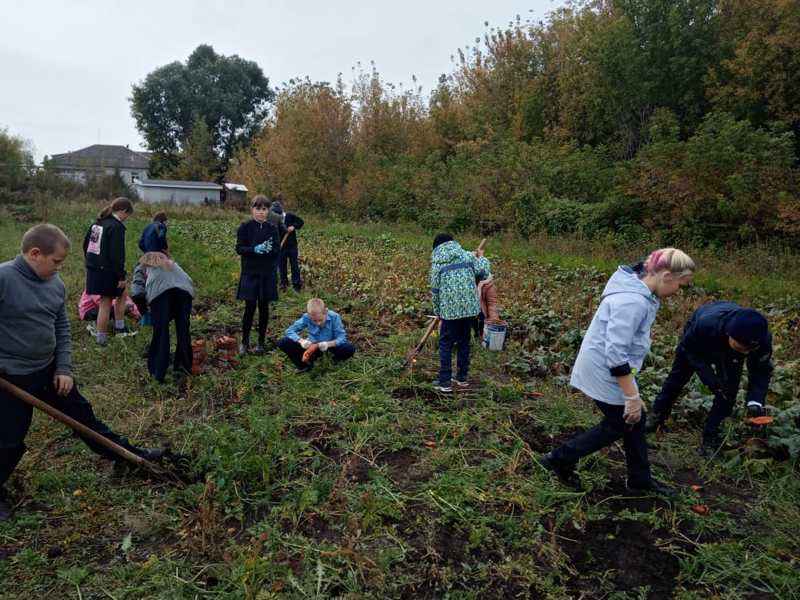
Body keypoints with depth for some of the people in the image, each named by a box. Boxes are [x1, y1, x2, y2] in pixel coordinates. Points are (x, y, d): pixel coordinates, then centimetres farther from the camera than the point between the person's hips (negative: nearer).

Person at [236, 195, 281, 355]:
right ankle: (244, 341, 14)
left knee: (264, 307, 6)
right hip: (250, 273, -2)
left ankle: (261, 342, 18)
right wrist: (254, 249, -22)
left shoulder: (272, 229, 5)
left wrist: (269, 250, -19)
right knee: (250, 307, -3)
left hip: (267, 274, 2)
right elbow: (239, 249, -5)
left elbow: (278, 250, 2)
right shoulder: (245, 227, -1)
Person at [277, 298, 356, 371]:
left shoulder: (334, 317, -25)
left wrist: (326, 344, -40)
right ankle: (305, 365, 3)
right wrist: (302, 342, -32)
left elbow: (342, 338, -23)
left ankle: (337, 359, 3)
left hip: (331, 345, -1)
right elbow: (290, 330, -14)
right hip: (313, 346, 2)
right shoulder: (306, 317, -20)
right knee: (283, 343, -18)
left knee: (350, 349, -34)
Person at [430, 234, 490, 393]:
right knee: (464, 341, 16)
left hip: (449, 309, -3)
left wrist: (437, 312, 14)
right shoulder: (467, 256, 4)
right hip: (470, 307, 3)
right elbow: (484, 273, 1)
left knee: (446, 344, 7)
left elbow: (435, 290, 1)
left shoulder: (437, 263, 0)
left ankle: (445, 382, 6)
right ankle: (462, 378, 25)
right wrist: (481, 257, 21)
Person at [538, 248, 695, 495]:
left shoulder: (640, 293, 4)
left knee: (635, 421, 17)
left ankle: (640, 479, 33)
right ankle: (560, 459, 17)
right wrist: (632, 396, -25)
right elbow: (615, 353, -30)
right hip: (605, 372, -9)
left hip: (614, 368, 10)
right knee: (619, 425, 7)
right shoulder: (632, 301, -28)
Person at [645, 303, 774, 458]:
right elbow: (689, 349, -28)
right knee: (678, 375, 14)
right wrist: (711, 379, -35)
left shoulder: (763, 339, -39)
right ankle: (658, 414, 37)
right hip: (698, 339, -1)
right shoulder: (705, 324, -49)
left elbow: (762, 371, -23)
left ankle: (710, 438, 5)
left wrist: (755, 401, -38)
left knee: (728, 390, -12)